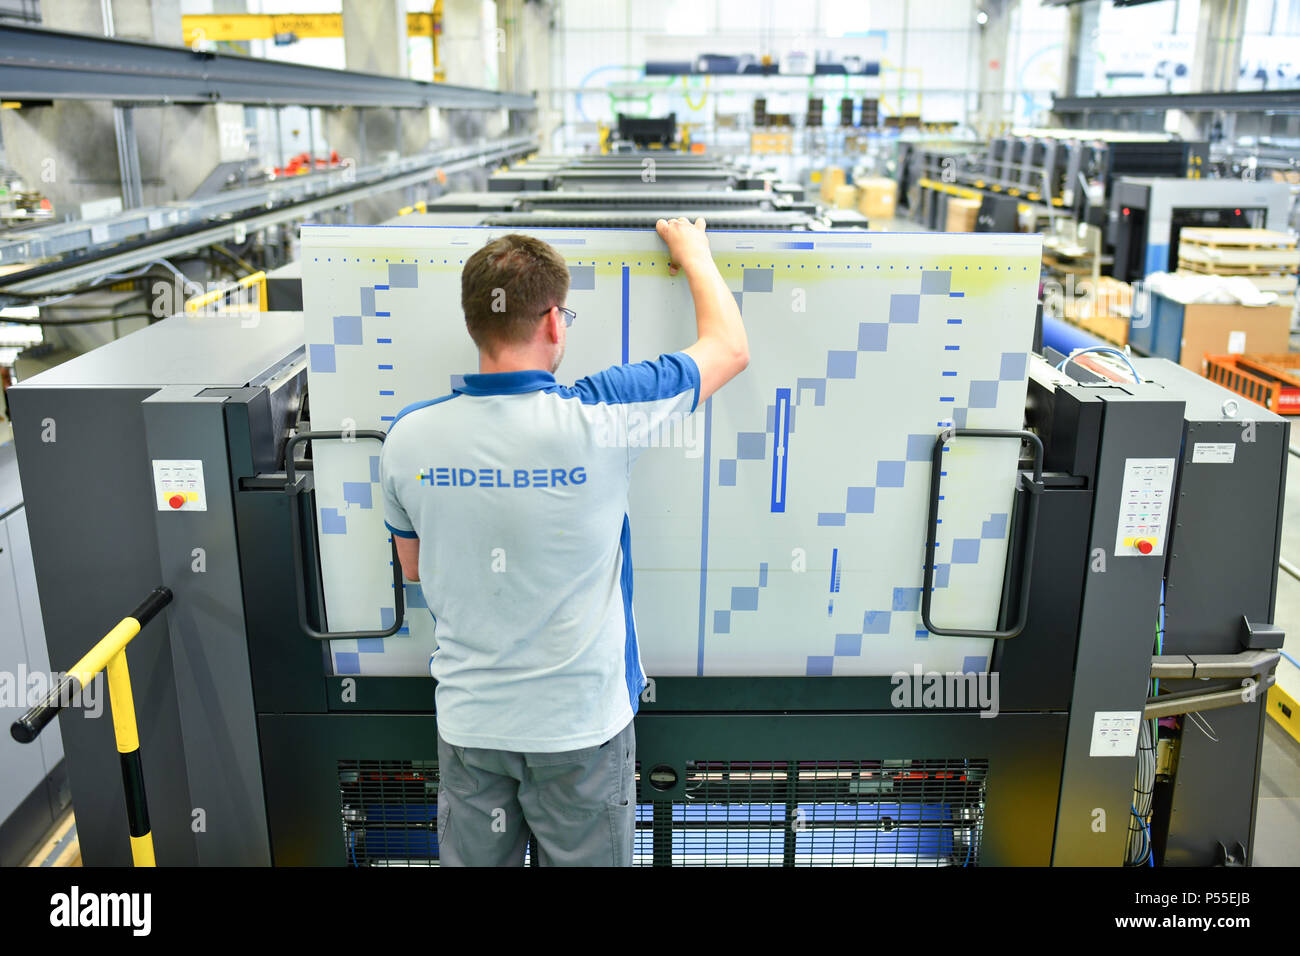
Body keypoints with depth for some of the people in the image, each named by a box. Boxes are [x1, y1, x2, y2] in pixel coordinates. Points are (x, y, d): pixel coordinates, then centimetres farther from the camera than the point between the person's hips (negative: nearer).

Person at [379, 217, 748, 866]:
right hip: (580, 725, -2)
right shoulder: (597, 420, -21)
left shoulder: (409, 437, -11)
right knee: (586, 860, 19)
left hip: (469, 721, 3)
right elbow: (731, 348, -5)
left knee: (473, 860, 22)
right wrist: (694, 253, 11)